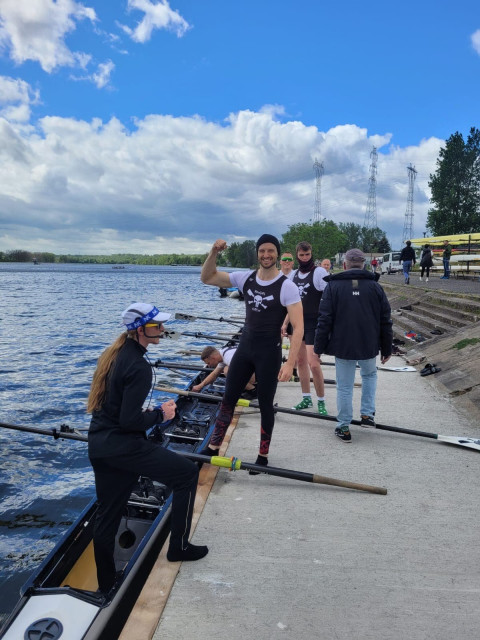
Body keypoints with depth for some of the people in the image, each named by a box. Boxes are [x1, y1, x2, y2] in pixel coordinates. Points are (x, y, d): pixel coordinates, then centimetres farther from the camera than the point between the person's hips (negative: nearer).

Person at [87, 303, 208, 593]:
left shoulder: (114, 353, 8)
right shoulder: (139, 367, -20)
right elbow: (130, 422, -22)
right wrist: (161, 414, -8)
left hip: (98, 444, 9)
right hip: (122, 446, -9)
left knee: (107, 515, 19)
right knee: (187, 473, 4)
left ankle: (105, 584, 34)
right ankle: (179, 546, 16)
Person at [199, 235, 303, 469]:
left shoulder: (287, 287, -15)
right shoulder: (246, 278, 0)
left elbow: (298, 327, -19)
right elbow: (206, 278, 4)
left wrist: (290, 363, -28)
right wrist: (214, 253, -14)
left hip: (269, 353, -5)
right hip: (244, 348, 5)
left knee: (265, 405, 8)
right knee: (228, 399, 13)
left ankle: (263, 456, 25)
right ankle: (213, 448, 27)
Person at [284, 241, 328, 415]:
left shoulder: (319, 272, -9)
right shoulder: (295, 275, 11)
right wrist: (285, 323, 16)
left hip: (314, 324, -7)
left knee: (313, 363, -12)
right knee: (300, 361, 10)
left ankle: (321, 402, 5)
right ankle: (306, 399, 23)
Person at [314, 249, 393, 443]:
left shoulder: (333, 286, -5)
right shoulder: (375, 286, 1)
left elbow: (324, 320, -8)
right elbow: (385, 321, 5)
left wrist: (319, 348, 0)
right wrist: (387, 348, 15)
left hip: (343, 346, -2)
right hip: (369, 346, 2)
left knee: (344, 387, 7)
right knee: (370, 375, 28)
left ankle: (344, 428, 15)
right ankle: (367, 415, 24)